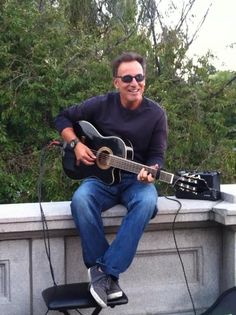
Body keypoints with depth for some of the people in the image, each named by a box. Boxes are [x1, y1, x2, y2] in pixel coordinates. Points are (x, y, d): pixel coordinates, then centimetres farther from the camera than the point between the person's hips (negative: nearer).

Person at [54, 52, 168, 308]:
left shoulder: (156, 114, -3)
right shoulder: (101, 104, -3)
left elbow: (157, 155, -2)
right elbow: (63, 118, 7)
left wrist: (149, 172, -25)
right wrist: (76, 145, -9)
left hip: (134, 179, 0)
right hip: (100, 176, 0)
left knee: (147, 201, -36)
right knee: (81, 199, -34)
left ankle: (106, 270, -29)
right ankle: (104, 272, -23)